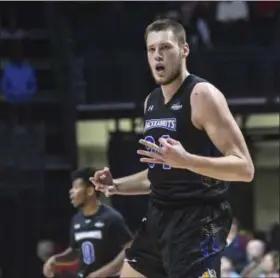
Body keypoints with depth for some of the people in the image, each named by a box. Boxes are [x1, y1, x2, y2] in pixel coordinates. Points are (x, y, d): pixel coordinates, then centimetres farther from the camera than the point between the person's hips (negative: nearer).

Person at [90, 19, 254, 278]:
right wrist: (117, 185, 12)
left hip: (198, 221, -9)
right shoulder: (151, 101, 13)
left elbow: (244, 168, -20)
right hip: (159, 216, 9)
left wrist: (186, 160, -33)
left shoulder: (202, 95, -13)